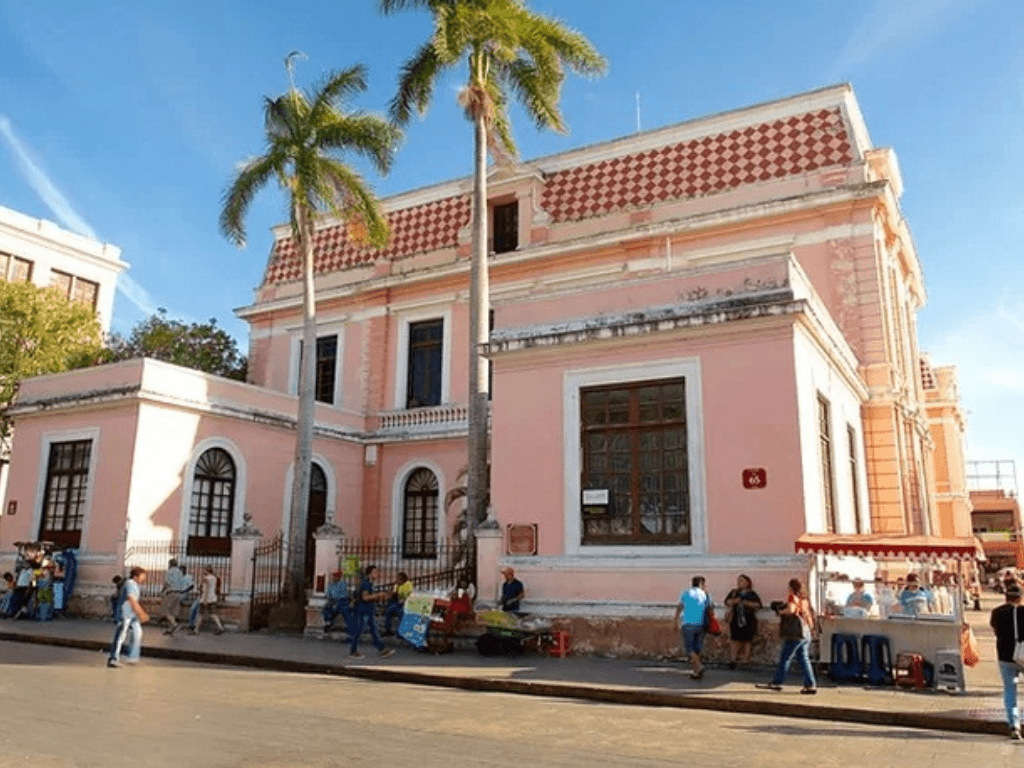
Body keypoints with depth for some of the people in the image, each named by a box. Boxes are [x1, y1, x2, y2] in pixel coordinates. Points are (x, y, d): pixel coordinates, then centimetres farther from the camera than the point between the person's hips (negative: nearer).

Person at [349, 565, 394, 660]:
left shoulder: (370, 584, 16)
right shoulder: (365, 583, -15)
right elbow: (365, 597, -24)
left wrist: (381, 597, 11)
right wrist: (378, 595, -24)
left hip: (370, 612, 10)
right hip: (363, 612, -10)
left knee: (374, 631, 8)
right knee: (358, 631, 0)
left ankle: (382, 650, 7)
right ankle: (353, 652, 10)